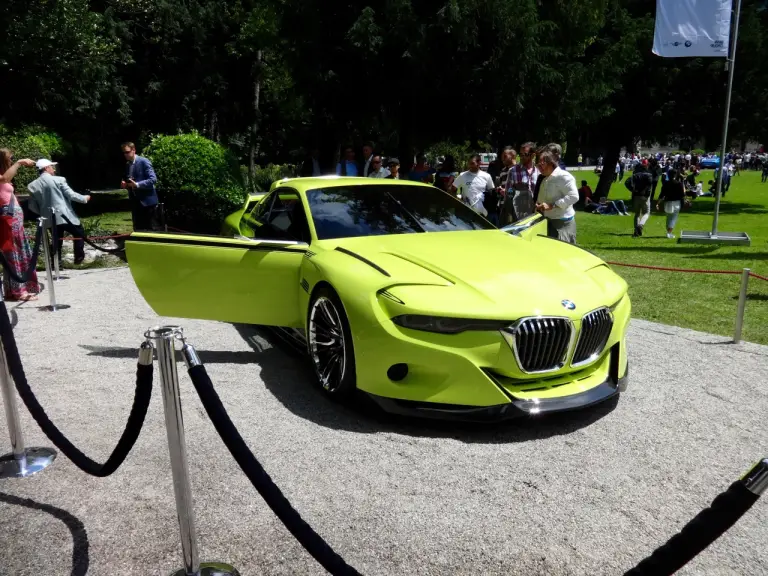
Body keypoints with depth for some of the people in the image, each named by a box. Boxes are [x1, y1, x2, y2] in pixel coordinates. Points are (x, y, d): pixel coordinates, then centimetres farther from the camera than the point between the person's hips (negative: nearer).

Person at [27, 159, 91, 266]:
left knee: (57, 240, 17)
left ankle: (56, 262, 15)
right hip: (65, 216, -5)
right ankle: (79, 257, 12)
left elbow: (32, 206, 9)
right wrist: (85, 198, 9)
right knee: (80, 234, 14)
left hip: (49, 219, 5)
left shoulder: (32, 185, 6)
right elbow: (71, 195, -8)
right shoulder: (59, 180, -9)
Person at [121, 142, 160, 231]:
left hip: (147, 201, -7)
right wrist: (125, 184, 0)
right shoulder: (127, 164, 14)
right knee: (138, 229, 9)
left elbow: (153, 179, -18)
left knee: (152, 229, -3)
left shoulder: (144, 161, -9)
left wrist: (137, 184, -25)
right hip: (135, 202, 7)